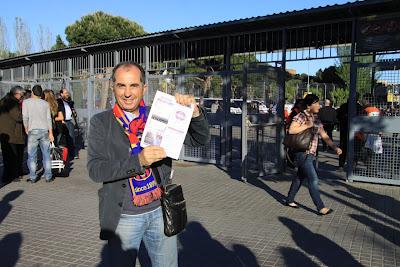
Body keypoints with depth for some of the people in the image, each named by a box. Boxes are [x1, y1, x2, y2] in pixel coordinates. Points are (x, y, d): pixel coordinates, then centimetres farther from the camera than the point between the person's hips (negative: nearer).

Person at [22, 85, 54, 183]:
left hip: (33, 131, -2)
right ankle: (48, 176, 8)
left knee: (32, 155, 4)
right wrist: (50, 133, 7)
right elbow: (49, 118, 5)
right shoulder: (45, 103, 8)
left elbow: (25, 117, -3)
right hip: (44, 130, 2)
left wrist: (26, 128, 11)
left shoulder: (26, 102, 2)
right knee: (46, 154, 6)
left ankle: (32, 177, 5)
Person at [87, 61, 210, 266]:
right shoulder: (101, 123, -5)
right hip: (123, 217, -2)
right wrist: (138, 160, -29)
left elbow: (201, 140, 0)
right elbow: (95, 169, -15)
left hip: (160, 212, 2)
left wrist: (194, 111, -19)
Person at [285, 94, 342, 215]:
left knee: (300, 177, 16)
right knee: (313, 179, -7)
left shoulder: (316, 119, 13)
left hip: (311, 154, 8)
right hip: (303, 154, -8)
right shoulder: (301, 116, -12)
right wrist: (307, 125, -22)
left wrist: (335, 147, 3)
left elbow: (324, 136, 12)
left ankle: (290, 200, 30)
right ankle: (321, 207, 0)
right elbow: (291, 130, -26)